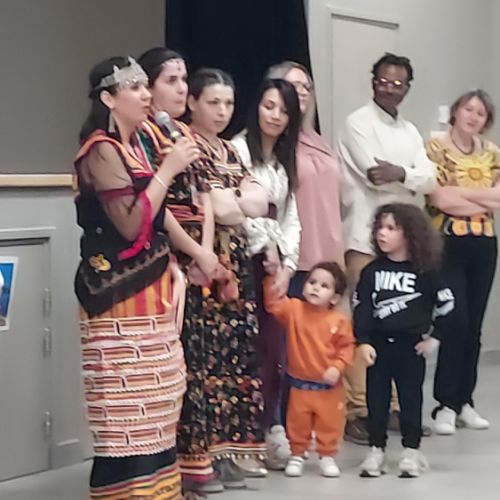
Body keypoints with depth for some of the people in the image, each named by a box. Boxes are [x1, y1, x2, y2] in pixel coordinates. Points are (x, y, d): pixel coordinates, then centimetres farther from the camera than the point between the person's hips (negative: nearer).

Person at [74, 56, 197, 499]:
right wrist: (168, 170, -15)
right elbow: (131, 225, -20)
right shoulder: (101, 151, -12)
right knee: (129, 411, -8)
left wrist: (172, 269, 10)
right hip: (120, 297, -9)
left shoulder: (132, 145, 15)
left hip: (148, 292, 9)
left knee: (150, 405, 12)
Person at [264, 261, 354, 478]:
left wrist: (337, 367, -17)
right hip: (299, 383, 1)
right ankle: (297, 455, 26)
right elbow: (273, 304, -14)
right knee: (298, 423, 11)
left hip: (329, 385, -1)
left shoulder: (339, 320, -9)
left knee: (329, 423, 9)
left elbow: (347, 346, -6)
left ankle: (327, 456, 24)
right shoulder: (294, 309, -5)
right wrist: (272, 277, -22)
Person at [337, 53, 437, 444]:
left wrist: (400, 173, -17)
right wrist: (412, 178, 0)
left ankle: (393, 405, 16)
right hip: (367, 238, -7)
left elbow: (429, 179, 3)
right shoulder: (358, 124, -2)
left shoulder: (411, 132, 18)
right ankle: (357, 410, -5)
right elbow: (376, 175, -13)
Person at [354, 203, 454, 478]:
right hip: (378, 344, 2)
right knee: (376, 397, 5)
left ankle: (411, 450, 14)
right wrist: (363, 342, -10)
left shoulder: (424, 271, -3)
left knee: (410, 397, 5)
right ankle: (376, 449, 14)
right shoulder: (371, 271, 1)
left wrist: (435, 336, 0)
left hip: (411, 345, -2)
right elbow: (361, 308, -1)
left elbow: (446, 304, 2)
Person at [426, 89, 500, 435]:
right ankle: (446, 404, -2)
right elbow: (440, 199, -15)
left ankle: (464, 401, 17)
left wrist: (460, 191, -11)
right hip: (449, 243, -5)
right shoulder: (436, 147, -4)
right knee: (457, 322, -11)